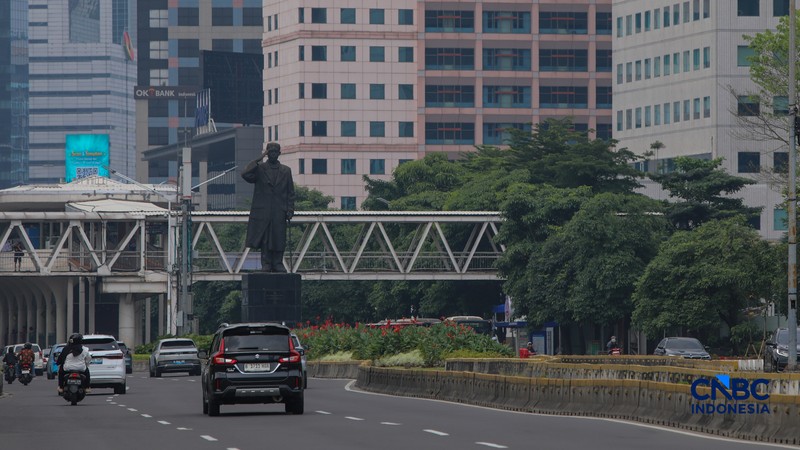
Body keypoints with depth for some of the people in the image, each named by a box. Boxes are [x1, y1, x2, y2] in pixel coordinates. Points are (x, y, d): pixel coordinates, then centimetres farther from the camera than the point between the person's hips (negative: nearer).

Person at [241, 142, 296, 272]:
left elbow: (290, 193, 12)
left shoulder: (286, 171, 14)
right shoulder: (259, 168, 8)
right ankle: (266, 264, 3)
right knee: (264, 239, -2)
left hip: (279, 212, 1)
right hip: (263, 211, -1)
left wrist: (290, 211, 2)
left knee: (279, 239, -1)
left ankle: (277, 264, 5)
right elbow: (246, 175, -12)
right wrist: (258, 161, -9)